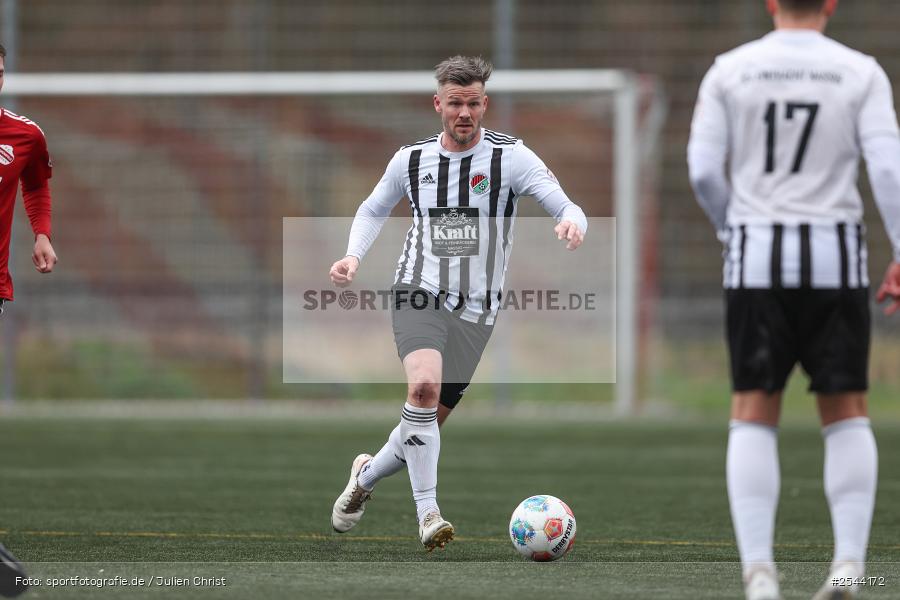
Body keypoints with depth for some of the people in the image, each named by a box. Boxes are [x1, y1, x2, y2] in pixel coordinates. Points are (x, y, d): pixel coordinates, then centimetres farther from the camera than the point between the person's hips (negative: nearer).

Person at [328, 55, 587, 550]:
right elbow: (373, 209, 22)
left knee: (427, 425, 7)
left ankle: (366, 476, 39)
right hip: (418, 294, -1)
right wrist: (353, 256, 3)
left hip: (475, 311, 1)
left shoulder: (511, 157, -5)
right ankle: (428, 514, -27)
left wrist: (572, 222, -40)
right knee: (423, 386, -29)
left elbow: (564, 207, -16)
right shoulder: (411, 160, 4)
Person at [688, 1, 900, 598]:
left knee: (753, 415, 5)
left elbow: (703, 170, -2)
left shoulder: (730, 71, 1)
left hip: (758, 257, 0)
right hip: (834, 257, 0)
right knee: (847, 413, 12)